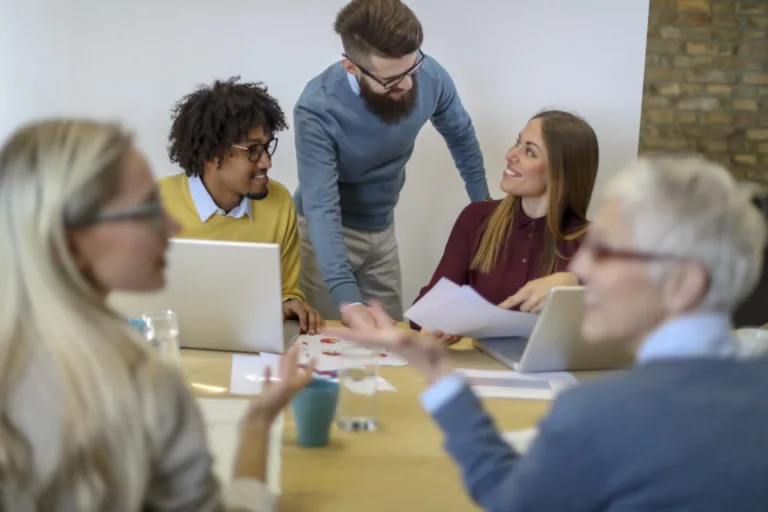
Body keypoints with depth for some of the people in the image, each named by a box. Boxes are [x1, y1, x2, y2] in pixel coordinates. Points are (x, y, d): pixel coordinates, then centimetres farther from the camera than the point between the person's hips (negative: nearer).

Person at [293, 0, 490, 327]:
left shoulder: (430, 76, -20)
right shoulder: (317, 110, -32)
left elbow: (461, 135, 2)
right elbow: (322, 209, -36)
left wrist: (481, 200, 8)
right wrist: (347, 300, -47)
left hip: (382, 227, 4)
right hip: (328, 231, -4)